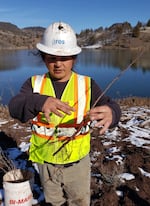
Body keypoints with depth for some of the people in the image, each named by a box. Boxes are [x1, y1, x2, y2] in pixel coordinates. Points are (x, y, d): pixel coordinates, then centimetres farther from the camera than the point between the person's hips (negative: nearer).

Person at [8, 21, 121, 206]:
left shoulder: (86, 85, -12)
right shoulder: (34, 83, -10)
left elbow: (111, 107, -23)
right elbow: (15, 107, -26)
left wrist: (110, 113, -48)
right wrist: (39, 102, -48)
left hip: (78, 163, -1)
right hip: (46, 163, 2)